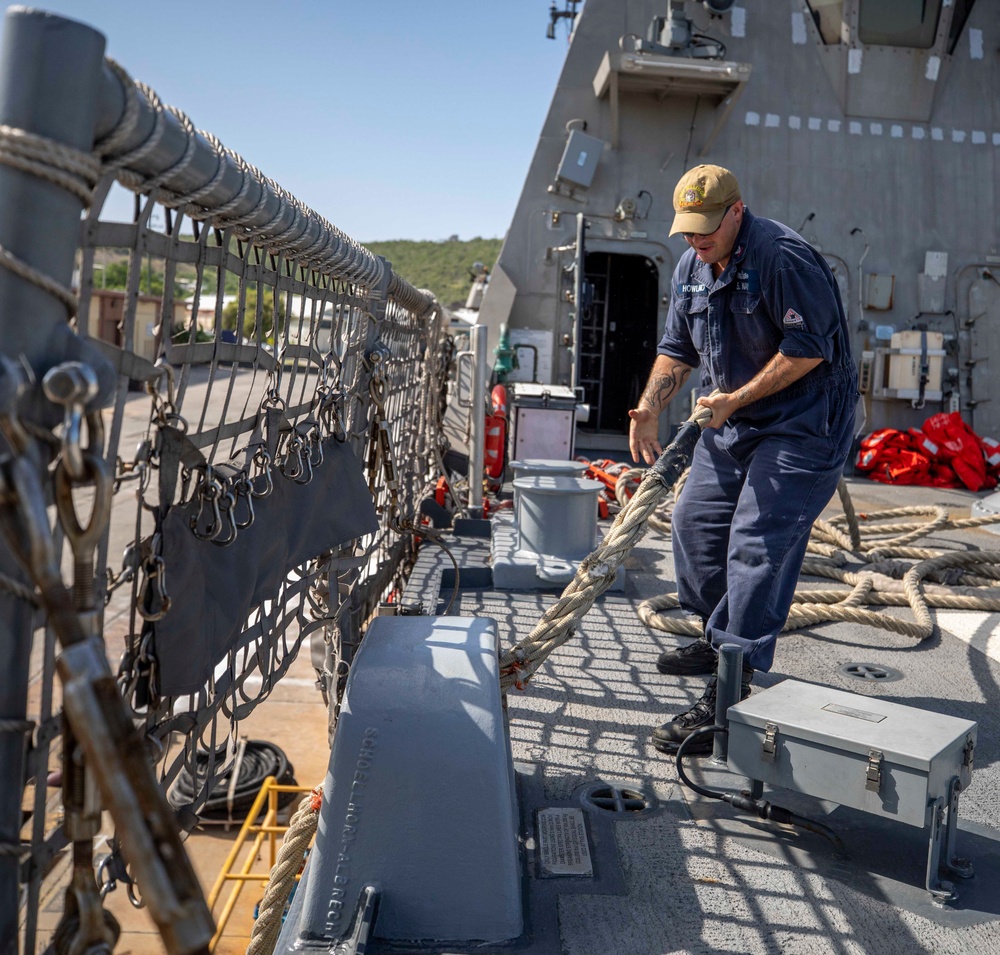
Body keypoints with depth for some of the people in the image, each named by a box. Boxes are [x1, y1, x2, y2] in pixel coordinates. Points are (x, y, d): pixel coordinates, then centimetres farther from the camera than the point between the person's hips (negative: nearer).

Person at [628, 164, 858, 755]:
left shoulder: (783, 256, -19)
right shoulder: (692, 268, 9)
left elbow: (808, 348, -22)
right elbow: (677, 348, 15)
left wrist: (735, 399, -19)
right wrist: (649, 409, 1)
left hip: (803, 424, -9)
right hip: (735, 420, 9)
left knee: (757, 547, -15)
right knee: (694, 521, 12)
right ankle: (720, 638, 33)